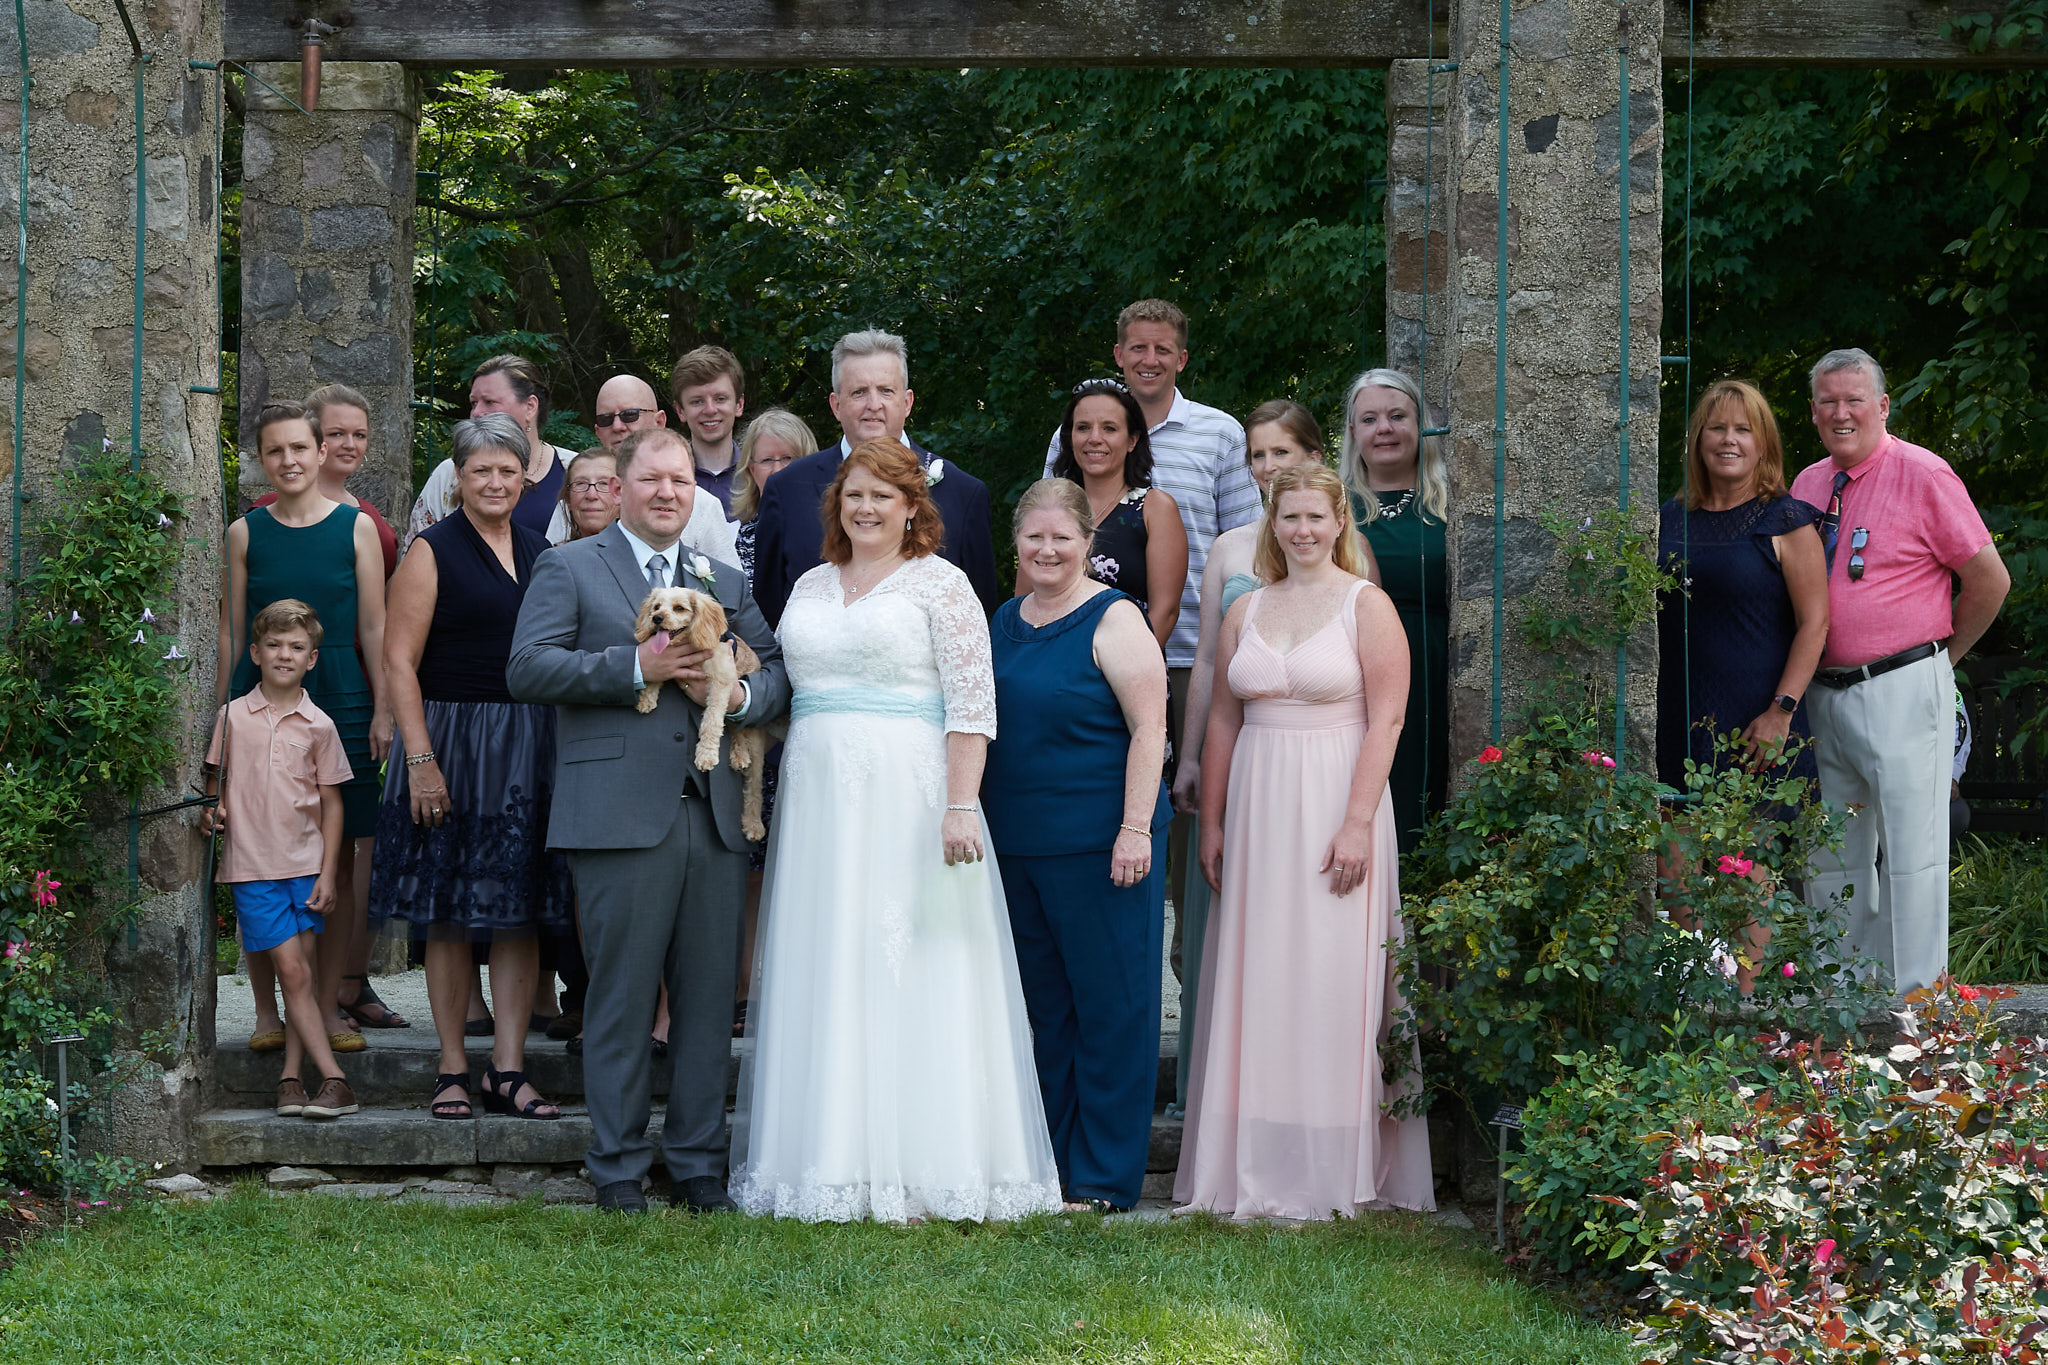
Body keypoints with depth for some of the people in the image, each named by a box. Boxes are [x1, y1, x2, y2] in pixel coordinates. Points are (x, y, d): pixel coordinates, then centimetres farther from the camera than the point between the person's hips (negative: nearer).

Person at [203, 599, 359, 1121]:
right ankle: (333, 1079, -11)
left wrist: (327, 875, 1)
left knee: (300, 970, 0)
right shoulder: (233, 716, 4)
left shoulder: (318, 725, 4)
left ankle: (292, 1077, 7)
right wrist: (214, 810, -7)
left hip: (306, 863, 1)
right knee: (292, 970, -9)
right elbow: (217, 780, 16)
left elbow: (331, 803, 6)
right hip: (252, 864, -1)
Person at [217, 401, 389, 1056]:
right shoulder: (245, 534, 6)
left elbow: (373, 626, 4)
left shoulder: (356, 527, 5)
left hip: (339, 699, 0)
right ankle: (266, 1010, 6)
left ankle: (328, 1006, 8)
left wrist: (382, 709, -1)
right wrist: (221, 714, 6)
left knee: (337, 857, 0)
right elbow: (231, 632, 9)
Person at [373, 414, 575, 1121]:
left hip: (532, 748, 4)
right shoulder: (433, 551, -4)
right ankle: (452, 1071, 9)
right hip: (453, 742, -4)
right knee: (450, 914, 1)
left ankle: (507, 1071, 8)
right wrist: (421, 761, -16)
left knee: (523, 912, 3)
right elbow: (399, 660, -9)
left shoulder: (540, 551, 11)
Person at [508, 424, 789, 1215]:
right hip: (620, 815, -4)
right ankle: (618, 1168, 6)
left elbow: (778, 670, 18)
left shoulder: (726, 581, 21)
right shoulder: (569, 569, 6)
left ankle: (699, 1165, 13)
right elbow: (526, 669, -6)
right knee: (621, 997, -2)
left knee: (709, 997, 5)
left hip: (714, 815, 5)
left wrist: (739, 696, -5)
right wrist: (636, 667, -13)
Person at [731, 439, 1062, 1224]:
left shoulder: (938, 584, -1)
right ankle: (832, 1166, 9)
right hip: (819, 799, 6)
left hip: (906, 798, -6)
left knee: (907, 975, -5)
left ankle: (914, 1173, -1)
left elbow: (972, 703, -8)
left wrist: (960, 806, -17)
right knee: (822, 977, 4)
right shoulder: (812, 587, 16)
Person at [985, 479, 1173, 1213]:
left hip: (1099, 843, -7)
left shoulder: (1113, 621, -8)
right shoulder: (1005, 622, 13)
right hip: (1019, 844, 7)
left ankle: (1104, 1178, 5)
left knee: (1109, 1005, -1)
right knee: (1046, 1007, 12)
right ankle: (1052, 1163, 20)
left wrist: (1135, 829, -19)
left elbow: (1149, 729, -12)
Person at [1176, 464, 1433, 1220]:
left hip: (1334, 803, -5)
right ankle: (1256, 1166, 11)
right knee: (1256, 980, 5)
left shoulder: (1367, 606, -2)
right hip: (1256, 808, 5)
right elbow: (1224, 721, 13)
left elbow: (1386, 719, -8)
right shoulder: (1245, 612, 12)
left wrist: (1358, 823, -16)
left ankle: (1331, 1171, 1)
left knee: (1330, 979, -4)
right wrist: (1211, 821, 8)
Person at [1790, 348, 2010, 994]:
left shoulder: (1924, 475, -8)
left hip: (1902, 693, -7)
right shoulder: (1809, 484, 11)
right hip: (1823, 693, 7)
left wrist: (1940, 657, 4)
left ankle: (1912, 1001, 2)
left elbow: (1991, 579, -5)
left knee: (1910, 851, -4)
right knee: (1833, 850, 13)